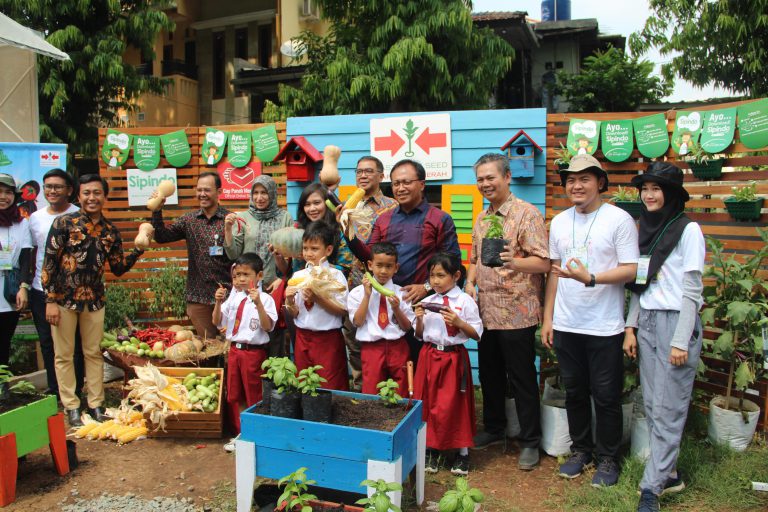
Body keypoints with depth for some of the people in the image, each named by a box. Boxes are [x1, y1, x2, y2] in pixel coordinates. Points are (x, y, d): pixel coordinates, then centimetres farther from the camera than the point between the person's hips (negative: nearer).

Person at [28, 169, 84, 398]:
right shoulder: (35, 218, 10)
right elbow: (31, 253, 16)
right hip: (40, 290, 5)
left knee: (73, 344, 3)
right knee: (47, 342, 13)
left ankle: (74, 392, 14)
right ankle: (53, 389, 27)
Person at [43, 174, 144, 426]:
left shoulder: (110, 231, 5)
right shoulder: (63, 223, -6)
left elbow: (118, 269, 9)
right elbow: (49, 262, -7)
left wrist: (138, 250, -7)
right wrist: (50, 301, -11)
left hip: (94, 300, 3)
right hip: (63, 298, -3)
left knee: (94, 353, 10)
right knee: (64, 355, 5)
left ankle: (96, 404, 20)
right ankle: (71, 407, 17)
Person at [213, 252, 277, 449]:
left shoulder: (265, 299, -11)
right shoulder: (233, 298, 6)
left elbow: (268, 326, -20)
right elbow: (217, 322, 7)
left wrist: (258, 304, -31)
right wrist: (218, 302, -10)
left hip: (254, 352, -6)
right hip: (234, 350, 6)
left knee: (253, 396, 7)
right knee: (233, 395, 16)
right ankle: (240, 433, 31)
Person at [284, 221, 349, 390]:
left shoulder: (335, 275, -6)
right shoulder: (298, 276, 6)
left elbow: (342, 310, -11)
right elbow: (295, 313, 7)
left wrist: (318, 298, -21)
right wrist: (289, 301, -13)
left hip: (328, 339, -4)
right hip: (303, 337, 4)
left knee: (330, 389, 3)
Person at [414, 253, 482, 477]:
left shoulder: (465, 301, -5)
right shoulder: (427, 302, 6)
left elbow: (477, 334, -5)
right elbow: (420, 335, 12)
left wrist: (458, 322, -19)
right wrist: (419, 319, -6)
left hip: (454, 357, -4)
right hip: (429, 356, 4)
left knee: (454, 406, 1)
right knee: (427, 404, 8)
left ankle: (462, 452, 19)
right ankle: (431, 451, 25)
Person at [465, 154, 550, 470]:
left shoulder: (527, 214, -10)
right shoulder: (481, 219, 13)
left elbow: (543, 263, -15)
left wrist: (514, 262, -33)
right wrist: (470, 282, 3)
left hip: (516, 313, -7)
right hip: (486, 311, 7)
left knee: (521, 379, 3)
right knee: (489, 375, 17)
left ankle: (530, 441, 18)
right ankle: (493, 429, 34)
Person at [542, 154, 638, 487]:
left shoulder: (619, 219, -8)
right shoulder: (559, 222, 8)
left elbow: (630, 270, -11)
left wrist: (590, 278, -26)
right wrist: (547, 318, 10)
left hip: (604, 328, -5)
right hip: (566, 325, 5)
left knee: (606, 397, 7)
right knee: (574, 392, 16)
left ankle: (607, 458, 24)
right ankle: (580, 450, 33)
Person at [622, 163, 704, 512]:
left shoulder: (688, 230, -8)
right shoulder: (644, 229, 11)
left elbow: (692, 289, -11)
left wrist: (681, 341, -14)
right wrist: (631, 327, 8)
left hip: (676, 323, -7)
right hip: (647, 323, 7)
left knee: (667, 410, -2)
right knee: (651, 406, 10)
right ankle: (669, 474, 24)